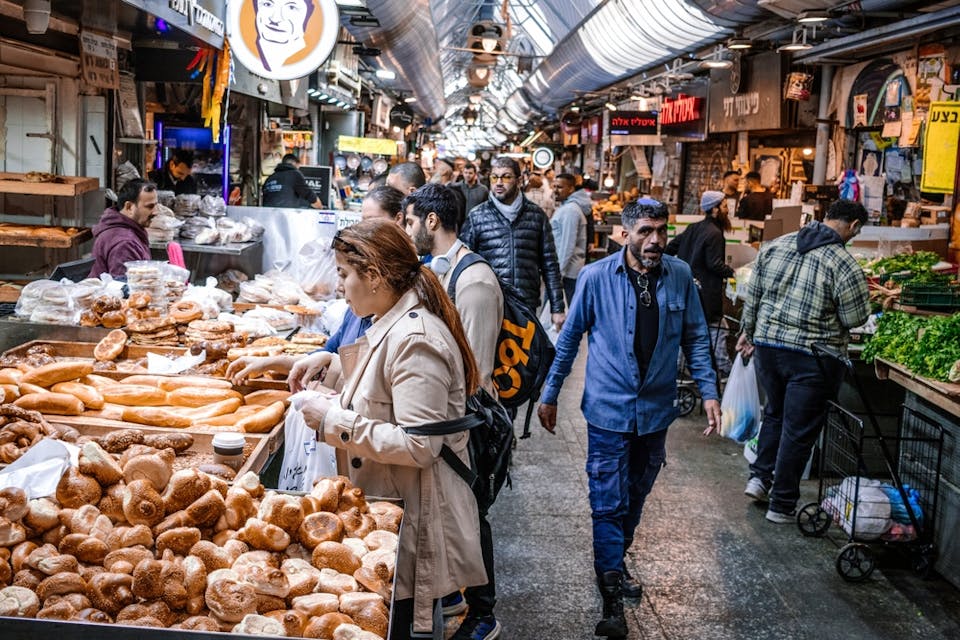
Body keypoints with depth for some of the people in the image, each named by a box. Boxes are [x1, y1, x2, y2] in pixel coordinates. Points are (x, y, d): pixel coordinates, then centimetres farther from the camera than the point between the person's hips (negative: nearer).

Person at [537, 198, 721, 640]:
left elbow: (695, 338, 5)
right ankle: (612, 598, 6)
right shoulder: (596, 277, -11)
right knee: (608, 502, -3)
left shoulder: (680, 276, -4)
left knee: (635, 496, 18)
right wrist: (549, 395, 2)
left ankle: (616, 561, 40)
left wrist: (708, 391, -3)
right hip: (609, 409, -3)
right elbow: (569, 338, -2)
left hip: (656, 408, 4)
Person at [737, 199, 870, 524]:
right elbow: (855, 319, -10)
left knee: (775, 414, 27)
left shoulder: (775, 246, 1)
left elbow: (753, 296, 9)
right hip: (812, 359, -5)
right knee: (798, 430, 7)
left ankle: (759, 477, 26)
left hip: (767, 346, 5)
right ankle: (782, 505, 16)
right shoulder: (844, 264, -16)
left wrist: (749, 332, 21)